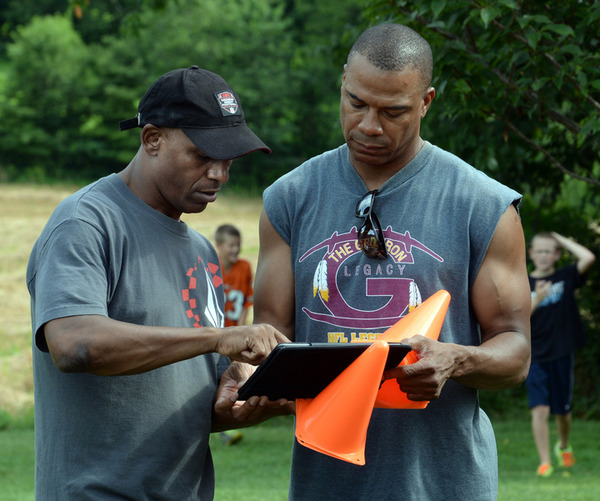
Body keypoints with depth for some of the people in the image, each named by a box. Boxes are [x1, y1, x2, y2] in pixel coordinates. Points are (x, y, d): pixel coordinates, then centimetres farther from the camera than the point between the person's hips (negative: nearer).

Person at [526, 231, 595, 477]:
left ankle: (564, 446, 42)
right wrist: (537, 299, -20)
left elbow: (588, 257, -14)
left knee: (562, 410, 13)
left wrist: (561, 240, -4)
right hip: (535, 356, -1)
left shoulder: (565, 277, 2)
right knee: (539, 409, -13)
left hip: (562, 354, 1)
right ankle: (544, 462, -8)